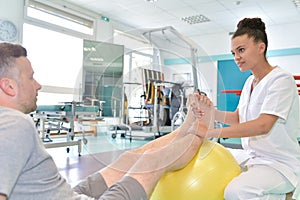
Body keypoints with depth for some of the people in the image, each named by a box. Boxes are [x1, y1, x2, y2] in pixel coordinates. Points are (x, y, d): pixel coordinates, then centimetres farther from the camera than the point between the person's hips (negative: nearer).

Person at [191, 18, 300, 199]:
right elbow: (238, 118, 7)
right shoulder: (250, 81, 9)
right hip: (251, 156, 8)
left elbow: (263, 125, -29)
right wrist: (212, 113, -14)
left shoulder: (281, 79, -17)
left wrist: (211, 132, -32)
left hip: (281, 163, -8)